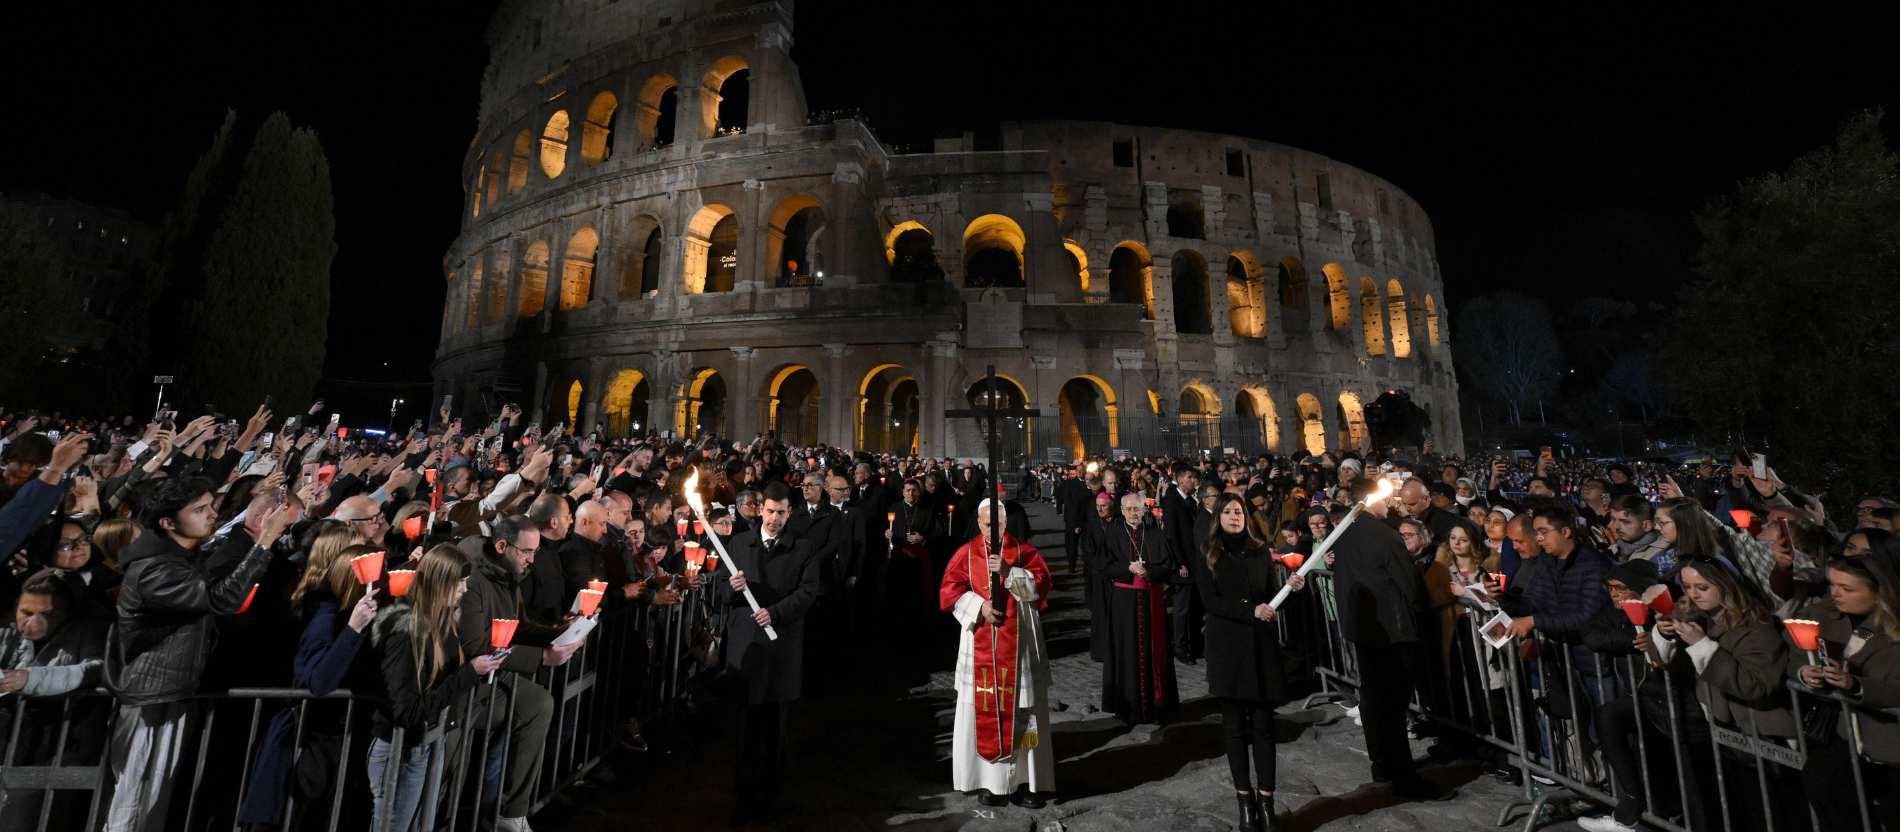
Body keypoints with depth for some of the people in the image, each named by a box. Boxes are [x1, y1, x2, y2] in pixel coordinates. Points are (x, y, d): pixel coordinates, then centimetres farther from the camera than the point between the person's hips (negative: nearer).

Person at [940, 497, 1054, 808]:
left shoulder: (1024, 550, 2)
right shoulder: (966, 553, 2)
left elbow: (1042, 583, -8)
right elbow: (950, 590, -3)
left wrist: (1008, 571, -21)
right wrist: (979, 606, -16)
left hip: (1019, 643, 0)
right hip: (981, 645, 1)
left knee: (1022, 708, 5)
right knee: (984, 707, 4)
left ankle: (1027, 778, 17)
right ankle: (990, 778, 18)